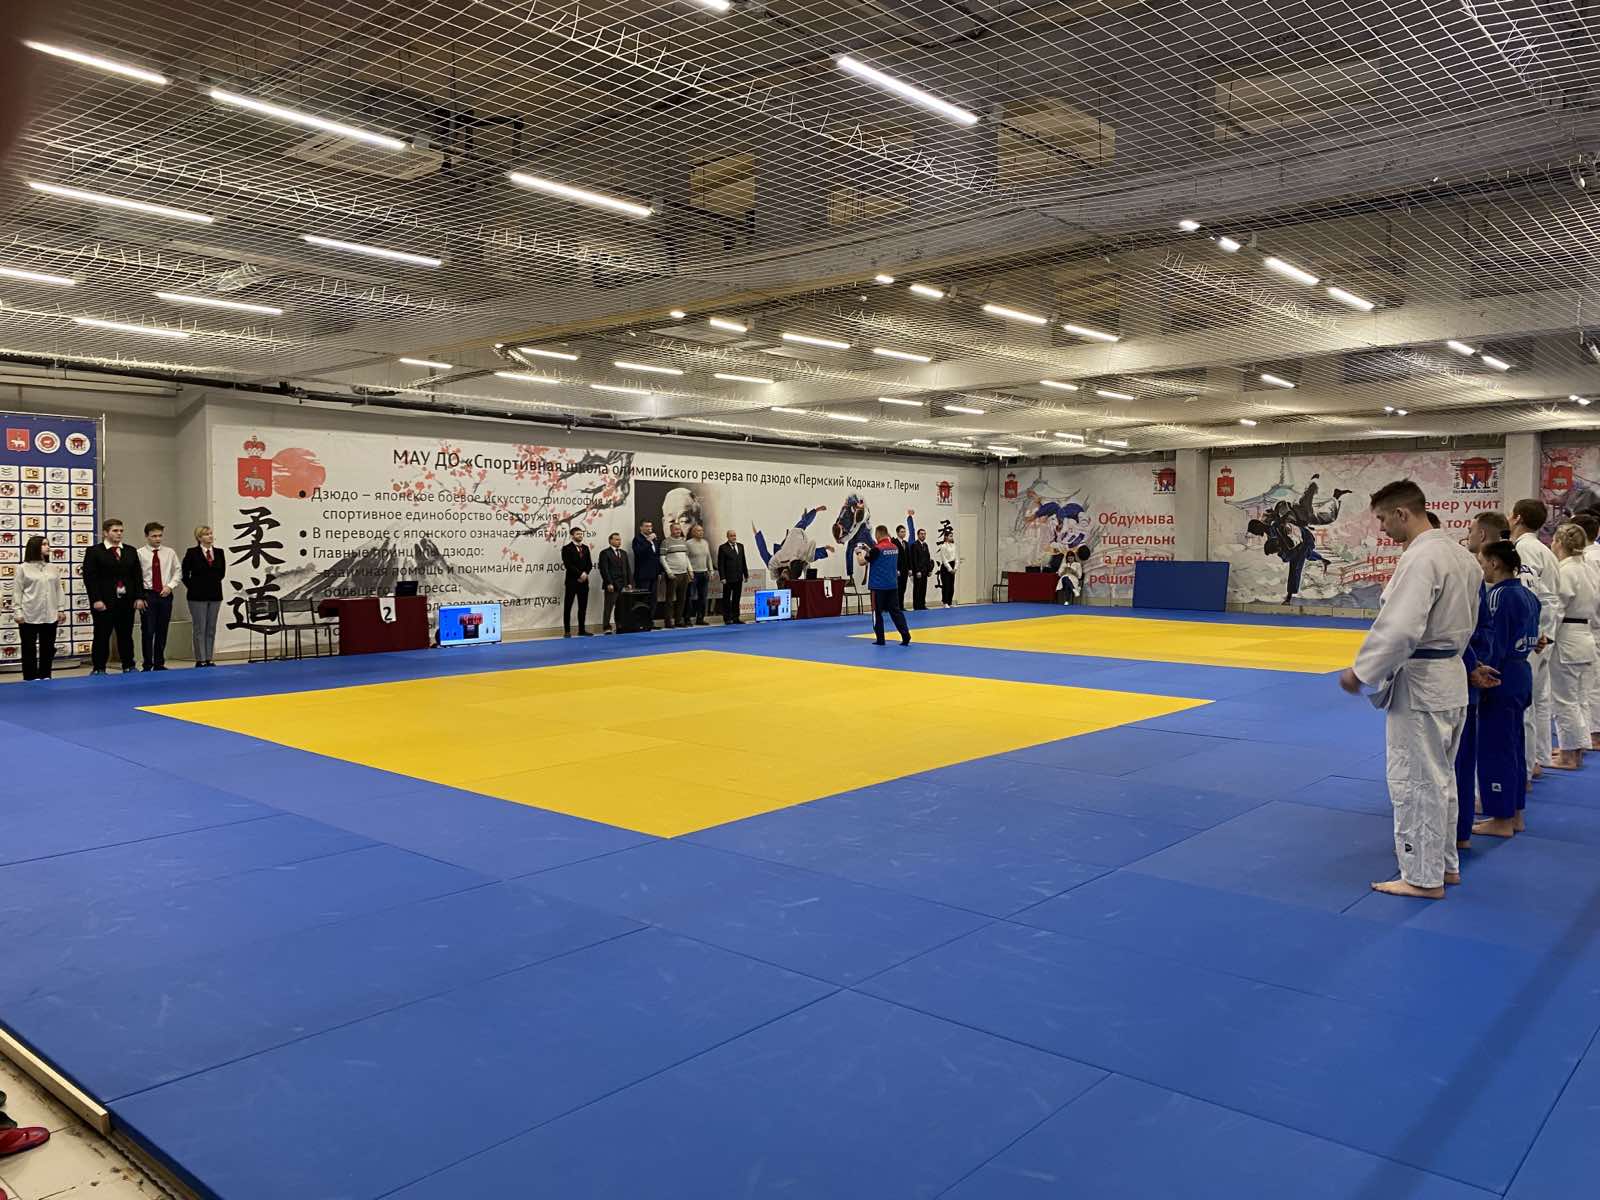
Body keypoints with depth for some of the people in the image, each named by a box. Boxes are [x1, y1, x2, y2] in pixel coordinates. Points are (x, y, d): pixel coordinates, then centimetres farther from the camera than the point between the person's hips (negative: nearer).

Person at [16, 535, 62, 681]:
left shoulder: (52, 568, 10)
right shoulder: (23, 568, -1)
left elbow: (58, 589, 11)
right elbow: (18, 592, -2)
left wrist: (60, 609, 6)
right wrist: (19, 613, -6)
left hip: (50, 615, 4)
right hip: (29, 616, -4)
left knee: (48, 648, 9)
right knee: (29, 649, 2)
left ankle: (45, 677, 17)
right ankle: (31, 679, 6)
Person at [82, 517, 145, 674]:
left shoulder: (130, 551, 13)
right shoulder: (94, 551, -1)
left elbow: (138, 576, 11)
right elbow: (89, 577, -7)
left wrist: (139, 597, 2)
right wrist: (96, 600, -15)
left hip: (127, 602, 4)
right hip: (104, 602, -4)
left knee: (126, 635, 9)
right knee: (102, 636, 2)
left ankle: (128, 667, 16)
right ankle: (98, 669, 10)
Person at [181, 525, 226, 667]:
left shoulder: (219, 553, 6)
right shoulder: (192, 553, -5)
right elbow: (185, 574, -1)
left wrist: (214, 583, 9)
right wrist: (193, 587, 0)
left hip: (215, 595, 4)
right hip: (197, 596, -4)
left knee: (211, 629, 7)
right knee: (200, 629, -2)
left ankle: (209, 659, 11)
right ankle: (200, 660, 2)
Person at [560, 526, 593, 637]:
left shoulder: (585, 548, 14)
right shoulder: (567, 548, -3)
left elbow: (589, 564, 9)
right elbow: (568, 565, -13)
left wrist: (585, 574, -8)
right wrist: (580, 574, -16)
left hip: (584, 581, 6)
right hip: (572, 581, -5)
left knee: (583, 607, 7)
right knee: (568, 606, -1)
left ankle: (581, 630, 13)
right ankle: (567, 631, 2)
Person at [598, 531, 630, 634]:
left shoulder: (624, 553, 18)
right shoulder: (605, 553, -3)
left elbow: (628, 569, 18)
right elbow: (604, 570, -9)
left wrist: (629, 582, 9)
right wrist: (609, 583, -15)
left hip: (623, 585, 6)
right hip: (611, 586, -6)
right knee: (609, 607, -4)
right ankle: (606, 627, -1)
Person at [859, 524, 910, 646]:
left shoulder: (877, 549, -15)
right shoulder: (894, 548, 6)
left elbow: (862, 562, -9)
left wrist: (859, 553, 10)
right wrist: (869, 550, 21)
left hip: (879, 586, -6)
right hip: (893, 585, 6)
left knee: (877, 612, 6)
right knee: (895, 610, 7)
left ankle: (880, 639, 9)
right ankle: (906, 635, -5)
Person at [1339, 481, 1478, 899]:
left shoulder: (1419, 558, -21)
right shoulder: (1456, 553, 10)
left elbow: (1398, 629, -27)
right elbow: (1467, 621, 19)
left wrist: (1362, 672, -18)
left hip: (1419, 681, -10)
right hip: (1450, 676, 10)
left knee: (1415, 781, 0)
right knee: (1440, 777, 20)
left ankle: (1423, 877, 9)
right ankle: (1444, 863, 31)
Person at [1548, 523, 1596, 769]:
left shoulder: (1564, 572, -17)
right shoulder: (1587, 570, 9)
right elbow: (1593, 608, 16)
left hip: (1566, 640, -9)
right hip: (1586, 638, 9)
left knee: (1564, 700, -1)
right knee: (1580, 698, 16)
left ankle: (1569, 756, 5)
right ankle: (1576, 750, 25)